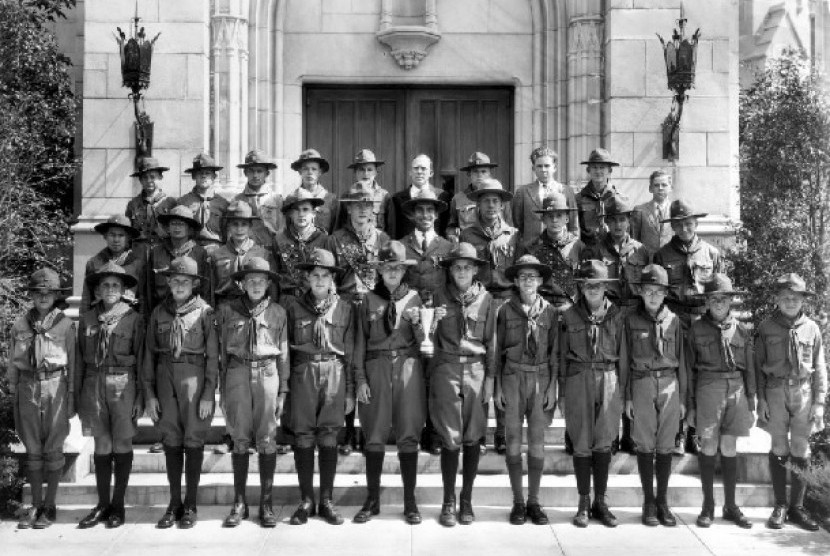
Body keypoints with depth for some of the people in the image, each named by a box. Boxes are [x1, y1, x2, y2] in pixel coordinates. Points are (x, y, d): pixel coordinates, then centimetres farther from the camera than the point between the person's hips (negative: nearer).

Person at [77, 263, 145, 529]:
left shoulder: (134, 319, -1)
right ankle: (102, 504, 17)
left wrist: (140, 397, -3)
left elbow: (141, 360, 0)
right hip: (94, 385, 2)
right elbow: (79, 360, 10)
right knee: (101, 446, 8)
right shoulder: (87, 319, 7)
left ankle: (118, 505, 15)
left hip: (123, 385, -2)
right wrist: (77, 395, 7)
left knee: (122, 445, 4)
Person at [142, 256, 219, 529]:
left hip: (194, 378, -3)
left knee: (194, 441, 2)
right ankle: (174, 503, 16)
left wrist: (208, 395, -8)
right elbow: (149, 355, 10)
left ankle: (191, 504, 12)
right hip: (165, 378, 3)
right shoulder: (159, 312, 7)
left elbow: (213, 356, -3)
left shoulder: (205, 312, -2)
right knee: (171, 441, 7)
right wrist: (149, 394, 5)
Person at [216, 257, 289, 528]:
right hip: (237, 374, 0)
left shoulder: (277, 312, 6)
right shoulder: (228, 311, 6)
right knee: (240, 440, 3)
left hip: (267, 374, 0)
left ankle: (266, 503, 8)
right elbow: (221, 353, 8)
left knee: (267, 440, 0)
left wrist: (283, 391, 5)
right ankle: (239, 503, 11)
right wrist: (222, 391, 6)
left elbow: (283, 354, 9)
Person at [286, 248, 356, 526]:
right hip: (303, 375, 0)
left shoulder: (345, 309, 7)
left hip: (335, 374, 0)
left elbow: (350, 352, 7)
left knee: (329, 438, 2)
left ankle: (326, 500, 12)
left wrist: (350, 391, 5)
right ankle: (306, 501, 10)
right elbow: (286, 349, 8)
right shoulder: (295, 308, 7)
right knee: (303, 438, 1)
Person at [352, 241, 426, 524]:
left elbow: (423, 341, 7)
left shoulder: (414, 298, 9)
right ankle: (372, 500, 14)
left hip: (408, 366, 0)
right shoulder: (369, 300, 8)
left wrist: (416, 322, -13)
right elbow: (360, 342, 6)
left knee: (409, 436, -1)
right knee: (374, 437, 2)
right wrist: (360, 379, -1)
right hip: (377, 367, 0)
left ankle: (410, 502, 9)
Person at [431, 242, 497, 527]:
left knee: (472, 438, 3)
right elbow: (431, 339, 10)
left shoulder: (486, 299, 6)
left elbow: (491, 341, 7)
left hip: (476, 369, 1)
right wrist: (432, 321, -11)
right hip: (446, 368, -1)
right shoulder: (440, 297, 5)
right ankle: (448, 502, 8)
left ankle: (467, 501, 15)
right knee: (450, 438, -2)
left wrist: (490, 378, 3)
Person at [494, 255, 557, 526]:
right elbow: (498, 351, 5)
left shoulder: (549, 312, 3)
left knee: (537, 441, 3)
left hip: (541, 379, 0)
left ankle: (534, 501, 14)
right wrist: (498, 387, 1)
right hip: (513, 378, 0)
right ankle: (518, 501, 11)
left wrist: (552, 387, 0)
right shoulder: (506, 311, 2)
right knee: (513, 440, 2)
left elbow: (554, 352, 6)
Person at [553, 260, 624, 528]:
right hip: (579, 382, -1)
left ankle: (600, 502, 15)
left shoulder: (616, 315, 4)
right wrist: (561, 394, 4)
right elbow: (560, 356, 6)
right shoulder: (570, 317, 2)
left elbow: (622, 355, 7)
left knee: (603, 444, 3)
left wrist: (623, 392, 5)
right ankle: (584, 504, 13)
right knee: (582, 445, 3)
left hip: (608, 381, 1)